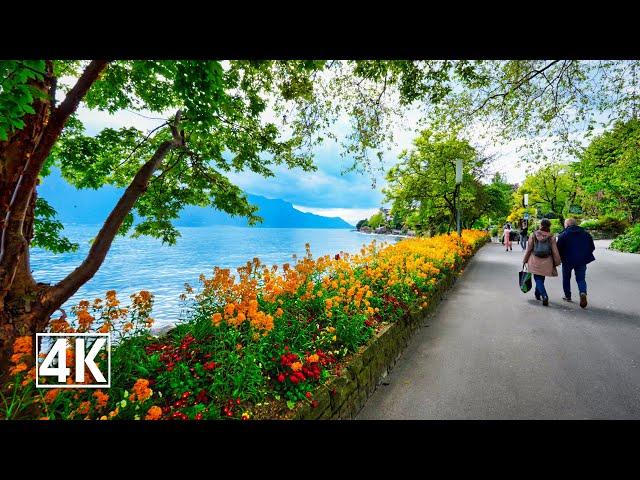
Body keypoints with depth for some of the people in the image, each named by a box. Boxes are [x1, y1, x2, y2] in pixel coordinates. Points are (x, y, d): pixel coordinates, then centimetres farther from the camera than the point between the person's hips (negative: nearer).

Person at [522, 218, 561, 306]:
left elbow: (528, 249, -2)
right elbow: (555, 252, -2)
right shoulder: (551, 237, -3)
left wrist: (525, 260, 6)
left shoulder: (534, 235, -5)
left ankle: (544, 296, -16)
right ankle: (537, 294, 35)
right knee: (541, 278, 19)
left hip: (535, 261, -2)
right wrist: (556, 262, 10)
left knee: (538, 279, 2)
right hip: (546, 262, 2)